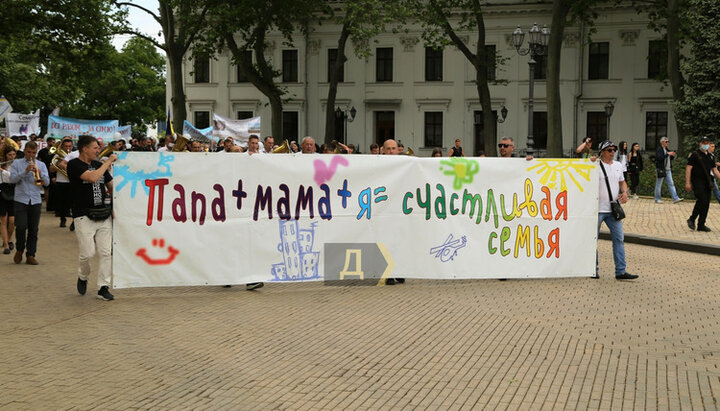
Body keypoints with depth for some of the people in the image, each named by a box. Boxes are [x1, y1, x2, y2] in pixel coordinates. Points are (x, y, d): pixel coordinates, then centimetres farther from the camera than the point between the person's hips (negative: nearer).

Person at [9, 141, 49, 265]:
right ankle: (19, 250, 12)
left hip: (36, 201, 2)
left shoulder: (41, 165, 12)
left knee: (33, 229, 2)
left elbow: (47, 182, 4)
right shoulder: (17, 163, 7)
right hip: (21, 200, -2)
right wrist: (25, 172, -17)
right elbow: (12, 179, -6)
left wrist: (40, 173, -14)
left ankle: (30, 255, 10)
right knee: (21, 227, -12)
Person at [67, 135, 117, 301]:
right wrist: (109, 161, -11)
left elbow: (111, 185, 21)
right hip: (84, 216, -5)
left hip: (104, 216, 6)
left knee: (106, 253, 0)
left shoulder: (99, 165, 15)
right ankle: (83, 277, 25)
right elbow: (92, 177, -21)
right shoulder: (74, 165, -6)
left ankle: (103, 287, 7)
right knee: (87, 253, -6)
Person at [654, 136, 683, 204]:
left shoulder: (666, 149, 16)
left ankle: (675, 198, 1)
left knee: (671, 184, 3)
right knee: (659, 185, 1)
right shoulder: (659, 149, -9)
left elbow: (670, 159, 21)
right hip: (661, 170, -8)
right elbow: (659, 158, -24)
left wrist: (672, 156, 0)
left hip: (668, 170, 8)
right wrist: (667, 154, -23)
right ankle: (657, 199, 8)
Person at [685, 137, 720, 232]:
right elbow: (688, 169, -8)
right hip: (697, 181, -7)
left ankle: (701, 225, 7)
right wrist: (687, 182, -15)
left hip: (707, 183, 7)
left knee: (706, 203, 2)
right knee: (702, 200, -19)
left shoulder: (710, 157, 17)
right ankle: (691, 220, -4)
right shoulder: (694, 155, -4)